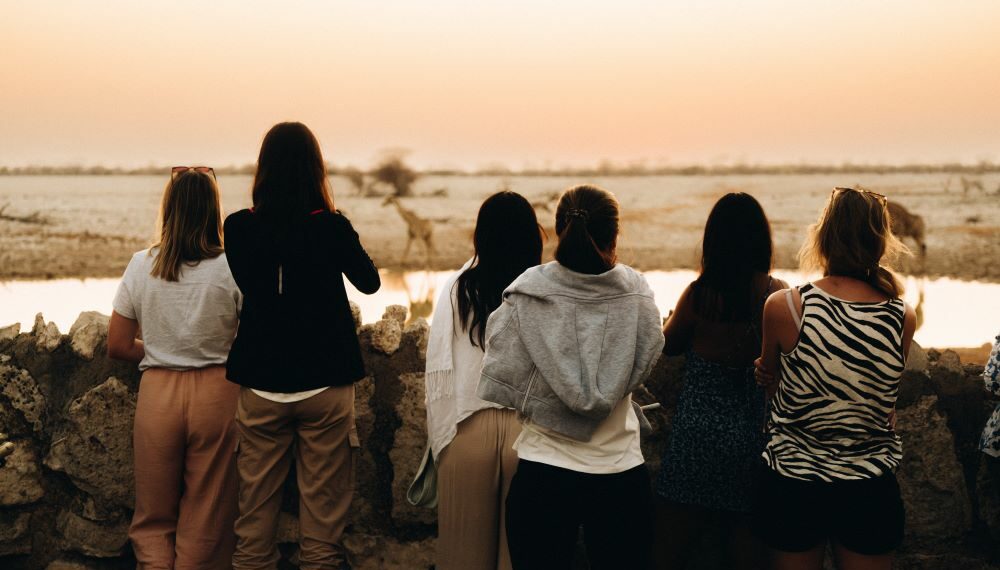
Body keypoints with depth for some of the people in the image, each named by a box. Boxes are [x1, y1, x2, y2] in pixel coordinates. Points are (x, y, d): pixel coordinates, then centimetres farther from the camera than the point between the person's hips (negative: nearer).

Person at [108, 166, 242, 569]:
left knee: (153, 517, 15)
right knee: (205, 522, 10)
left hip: (157, 393, 2)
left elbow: (118, 347, 3)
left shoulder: (141, 266, 0)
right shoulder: (231, 268, -7)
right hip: (216, 392, -1)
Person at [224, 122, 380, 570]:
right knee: (322, 524, 6)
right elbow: (369, 282, 7)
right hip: (325, 383, -2)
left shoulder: (239, 229, -5)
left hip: (261, 386, 2)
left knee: (254, 524, 10)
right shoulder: (332, 227, -10)